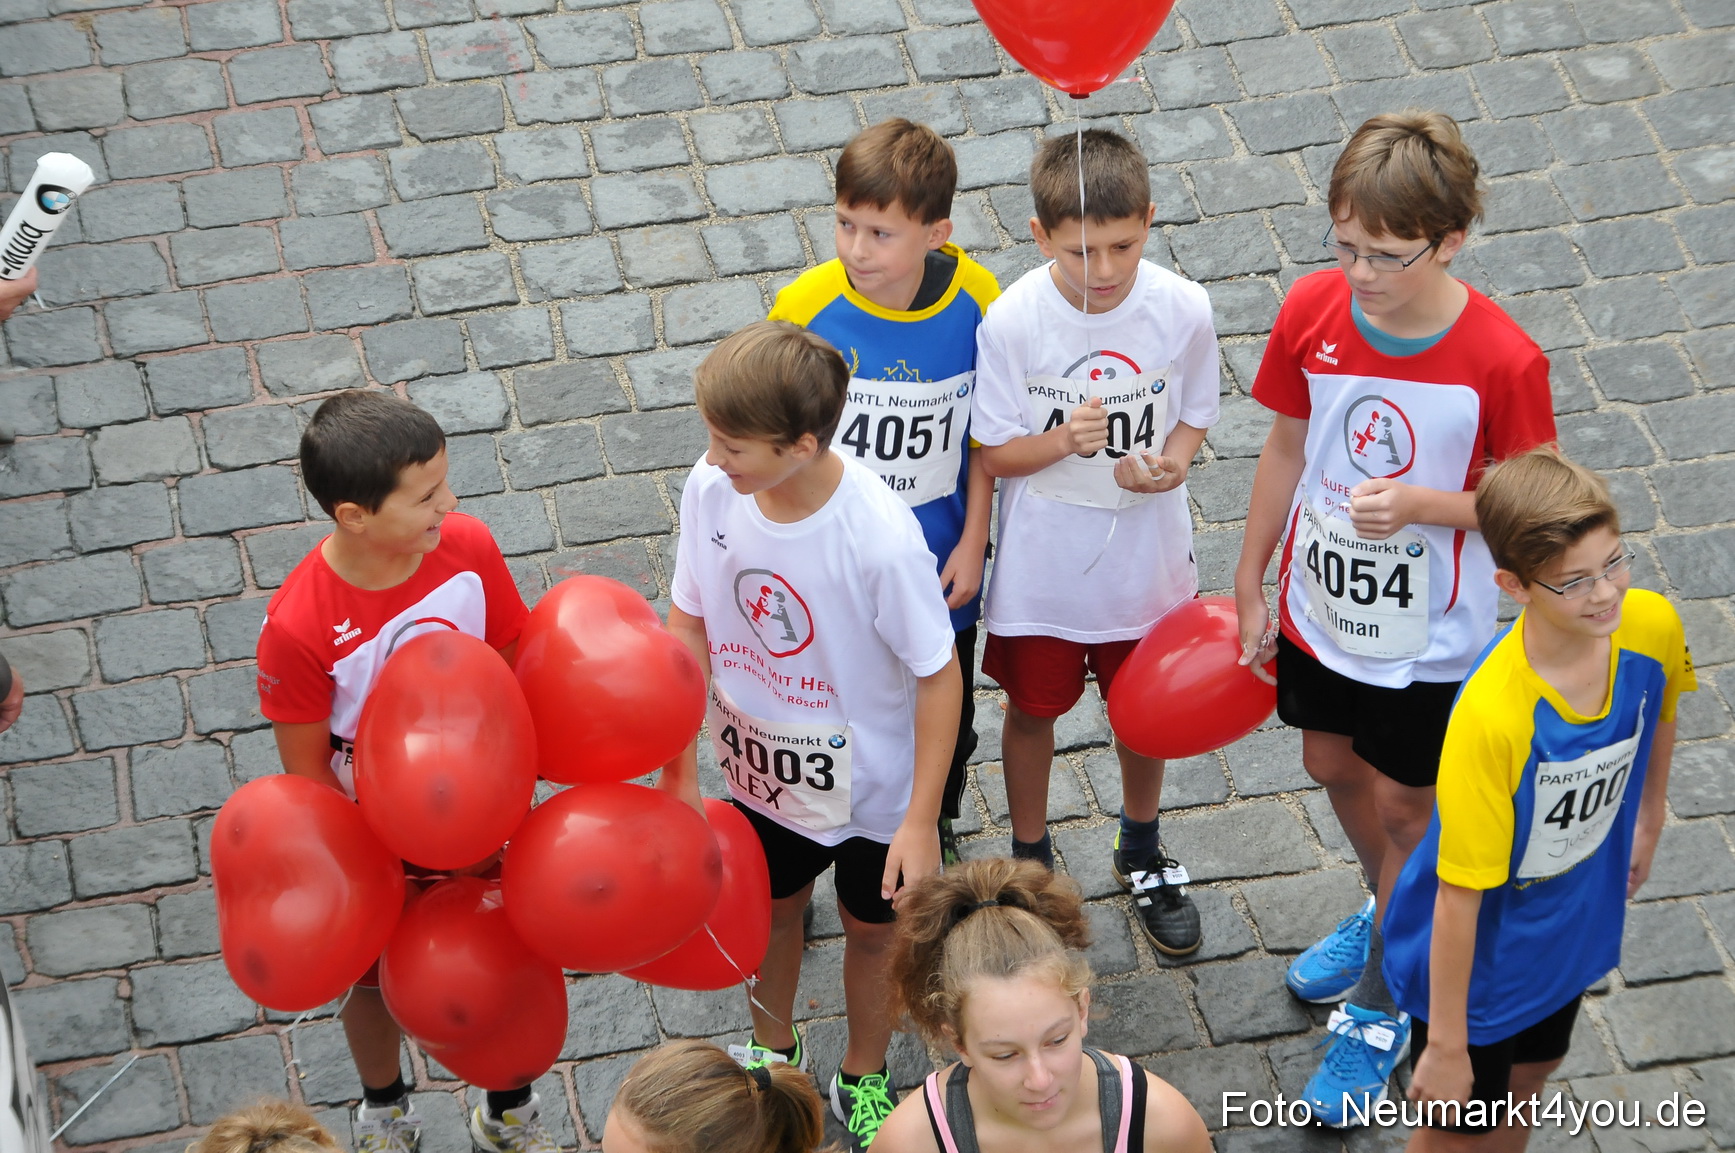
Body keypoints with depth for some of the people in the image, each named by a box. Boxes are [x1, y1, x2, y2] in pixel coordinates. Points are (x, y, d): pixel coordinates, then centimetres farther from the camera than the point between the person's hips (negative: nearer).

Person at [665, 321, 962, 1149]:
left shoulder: (880, 536, -36)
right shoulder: (710, 492, -23)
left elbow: (938, 675, -23)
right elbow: (691, 624, -7)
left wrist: (922, 821, -18)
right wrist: (680, 765, -8)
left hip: (870, 785, -3)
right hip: (761, 769, 4)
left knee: (871, 927, 22)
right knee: (772, 906, 28)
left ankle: (863, 1079, 50)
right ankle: (773, 1049, 58)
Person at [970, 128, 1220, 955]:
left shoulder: (1182, 310, -18)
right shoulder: (1012, 322, -23)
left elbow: (1195, 413, -1)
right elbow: (992, 453, -14)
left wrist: (1174, 461, -23)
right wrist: (1064, 441, -33)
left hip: (1145, 553, 2)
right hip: (1042, 562, -2)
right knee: (1033, 707, 19)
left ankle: (1141, 851, 50)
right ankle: (1030, 860, 44)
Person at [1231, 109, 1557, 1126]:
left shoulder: (1502, 360, -27)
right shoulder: (1313, 311, -17)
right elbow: (1288, 449, -2)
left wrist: (1419, 503, -32)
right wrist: (1250, 586, 5)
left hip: (1430, 631, -4)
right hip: (1321, 601, 4)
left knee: (1405, 806, 13)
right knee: (1335, 768, 25)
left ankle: (1380, 1010, 35)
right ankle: (1392, 913, 56)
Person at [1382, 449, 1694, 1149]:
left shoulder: (1652, 627, -22)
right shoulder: (1491, 716, -40)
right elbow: (1458, 895, -31)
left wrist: (1647, 821, 20)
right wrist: (1446, 1045, -23)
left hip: (1573, 928, 6)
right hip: (1480, 959, -6)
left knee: (1525, 1081, 30)